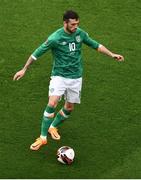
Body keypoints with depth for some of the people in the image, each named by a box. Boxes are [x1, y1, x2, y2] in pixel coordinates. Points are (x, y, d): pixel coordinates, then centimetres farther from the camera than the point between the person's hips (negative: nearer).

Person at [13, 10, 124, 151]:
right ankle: (43, 137, -11)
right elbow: (37, 53, -9)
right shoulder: (55, 38, -17)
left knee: (69, 108, 8)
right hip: (59, 76, -4)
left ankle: (53, 127, 35)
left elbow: (96, 45, 11)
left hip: (76, 77, 4)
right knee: (52, 104, -21)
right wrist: (24, 69, -4)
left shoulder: (80, 34, -4)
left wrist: (112, 55, 4)